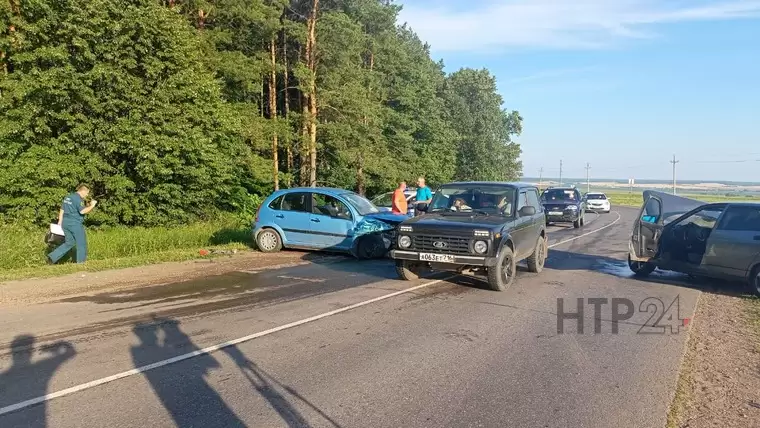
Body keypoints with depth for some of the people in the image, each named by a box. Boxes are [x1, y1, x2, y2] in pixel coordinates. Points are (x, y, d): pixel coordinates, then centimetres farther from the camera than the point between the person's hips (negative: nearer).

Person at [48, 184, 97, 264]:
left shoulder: (68, 197, 15)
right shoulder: (78, 198, -13)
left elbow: (62, 210, 18)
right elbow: (82, 211, -23)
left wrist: (60, 221, 21)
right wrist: (91, 205, -12)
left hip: (65, 223, 9)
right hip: (75, 223, -9)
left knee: (69, 243, 16)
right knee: (81, 244, 4)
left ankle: (53, 257, 7)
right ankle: (81, 262, 8)